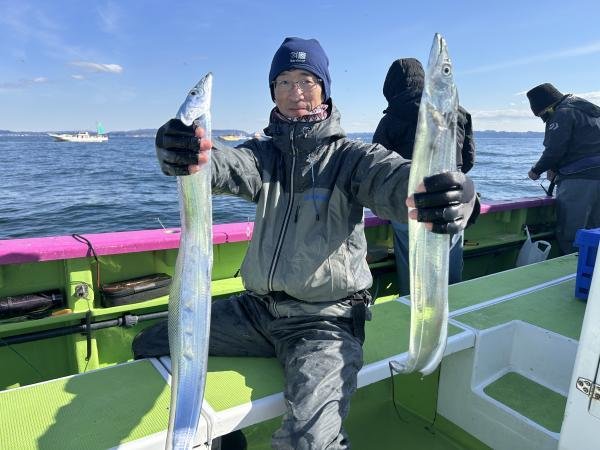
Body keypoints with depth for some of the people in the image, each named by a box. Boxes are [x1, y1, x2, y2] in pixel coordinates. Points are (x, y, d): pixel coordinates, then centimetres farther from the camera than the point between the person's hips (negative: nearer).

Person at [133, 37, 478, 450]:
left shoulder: (349, 155, -4)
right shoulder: (266, 153, 7)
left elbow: (391, 177, -25)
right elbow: (226, 166, -15)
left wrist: (452, 194, -48)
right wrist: (187, 158, -39)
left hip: (326, 319, -5)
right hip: (258, 308, 5)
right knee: (151, 347, 9)